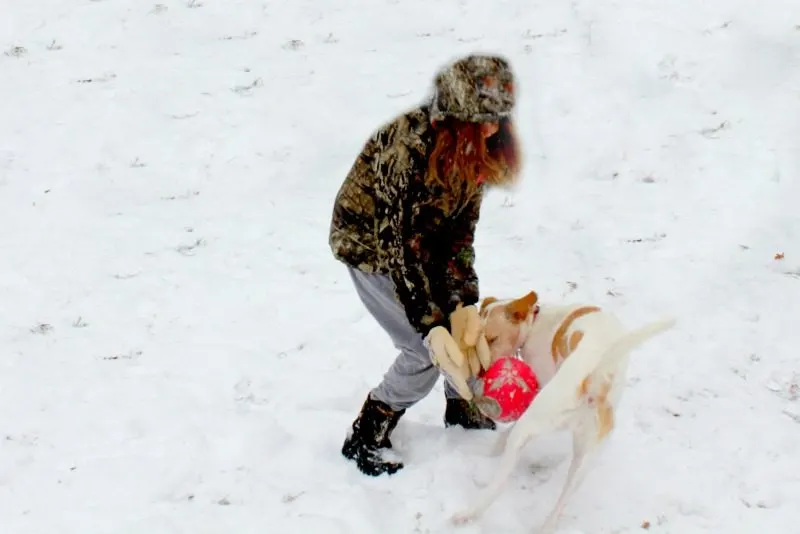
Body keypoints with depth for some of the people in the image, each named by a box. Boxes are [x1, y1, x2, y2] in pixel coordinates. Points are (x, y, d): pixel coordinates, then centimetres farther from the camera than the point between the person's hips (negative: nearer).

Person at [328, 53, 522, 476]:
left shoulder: (475, 147, -13)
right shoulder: (411, 145, -37)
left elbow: (462, 224, -12)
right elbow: (403, 243, -35)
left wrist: (464, 300, -22)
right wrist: (431, 325, -37)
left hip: (428, 241, 7)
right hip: (370, 244, -7)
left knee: (465, 325, 9)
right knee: (426, 352, -8)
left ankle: (461, 406, 37)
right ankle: (364, 440, 11)